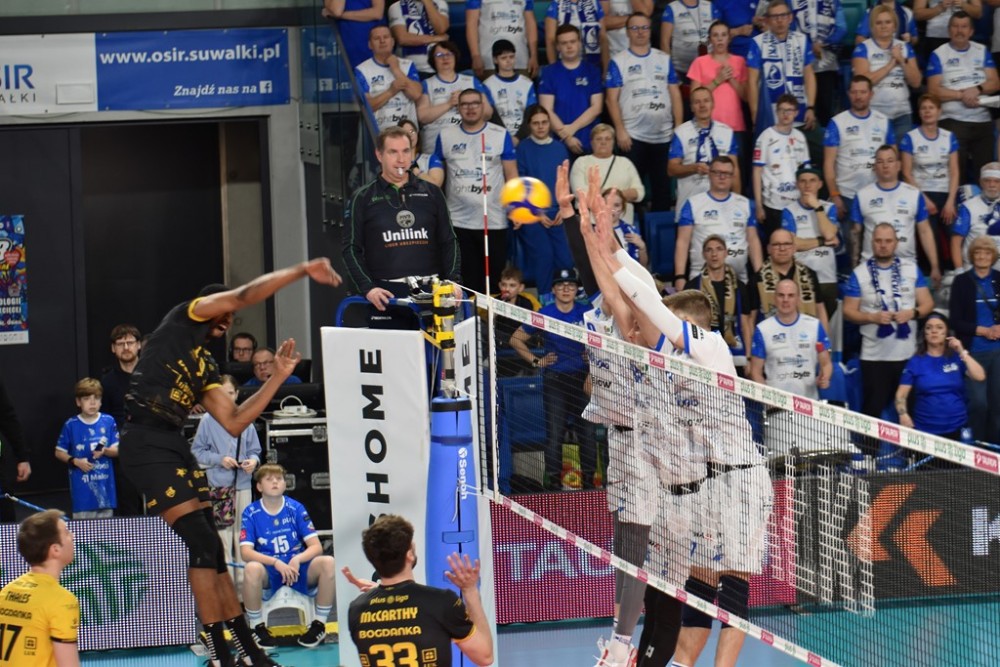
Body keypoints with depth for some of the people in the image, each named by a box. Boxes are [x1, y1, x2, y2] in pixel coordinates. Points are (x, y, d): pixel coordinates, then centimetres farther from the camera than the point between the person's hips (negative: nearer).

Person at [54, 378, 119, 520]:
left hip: (105, 485, 2)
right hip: (81, 485, -2)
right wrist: (75, 461, -11)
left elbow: (116, 450, 4)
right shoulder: (71, 425, -1)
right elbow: (59, 453, 6)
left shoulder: (108, 422, 3)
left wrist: (105, 451, -17)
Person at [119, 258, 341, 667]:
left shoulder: (206, 367, 24)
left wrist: (278, 377, 17)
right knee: (202, 542, -11)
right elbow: (242, 296, -7)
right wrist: (303, 271, -6)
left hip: (174, 445, 9)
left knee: (210, 548, 10)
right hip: (146, 441, -9)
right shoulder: (183, 319, 3)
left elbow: (234, 423, 18)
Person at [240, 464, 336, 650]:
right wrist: (276, 562, -29)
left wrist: (297, 560, -26)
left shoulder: (296, 508, -1)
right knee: (252, 569, -36)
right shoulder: (251, 513, -4)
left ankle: (319, 624, -10)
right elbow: (245, 552, -14)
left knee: (328, 563, -27)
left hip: (299, 571, 2)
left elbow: (316, 546, -5)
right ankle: (258, 627, -14)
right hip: (269, 575, -2)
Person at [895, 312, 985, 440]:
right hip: (924, 430, 0)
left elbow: (980, 377, -7)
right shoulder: (915, 362, 6)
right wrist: (903, 414, -17)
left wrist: (962, 353, -10)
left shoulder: (957, 358, 7)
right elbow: (901, 394, 2)